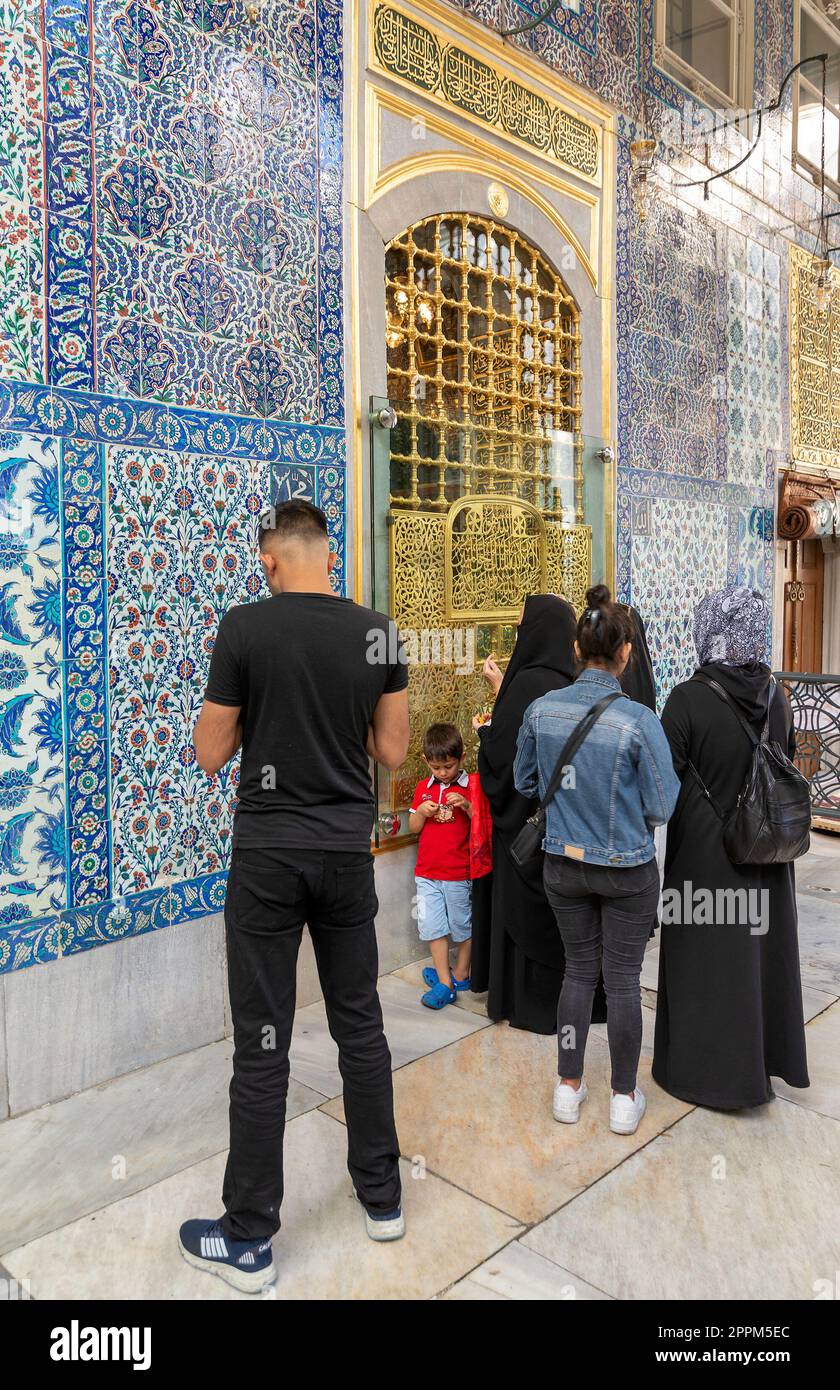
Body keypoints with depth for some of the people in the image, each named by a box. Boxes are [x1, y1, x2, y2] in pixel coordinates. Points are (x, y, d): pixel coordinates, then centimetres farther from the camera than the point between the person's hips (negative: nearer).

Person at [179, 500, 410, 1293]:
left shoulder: (244, 627, -11)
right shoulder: (378, 633, -1)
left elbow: (210, 755, -5)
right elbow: (392, 751, 4)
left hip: (268, 853, -3)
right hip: (348, 849, 4)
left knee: (262, 1044, 6)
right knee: (359, 1023, 17)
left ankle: (248, 1241, 21)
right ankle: (381, 1195, 33)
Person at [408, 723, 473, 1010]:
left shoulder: (471, 787, -6)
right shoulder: (423, 787, 7)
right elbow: (413, 827, 9)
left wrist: (466, 806, -24)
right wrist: (422, 811, -11)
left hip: (458, 872, -3)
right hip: (427, 871, 4)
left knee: (462, 924, 11)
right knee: (433, 926, 3)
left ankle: (460, 974, 28)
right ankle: (445, 983, 9)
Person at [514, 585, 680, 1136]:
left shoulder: (541, 709, -8)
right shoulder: (640, 721, -20)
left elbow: (526, 782, 5)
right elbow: (662, 806, -13)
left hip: (564, 864, 3)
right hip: (627, 870, -3)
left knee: (579, 968, 19)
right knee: (623, 980, 12)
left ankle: (569, 1087, 29)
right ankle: (625, 1100, 27)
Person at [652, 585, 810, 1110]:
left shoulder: (688, 699, -21)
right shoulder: (777, 696, -4)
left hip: (707, 855, -5)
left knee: (707, 959, 10)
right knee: (764, 949, 21)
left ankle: (705, 1068, 26)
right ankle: (768, 1055, 40)